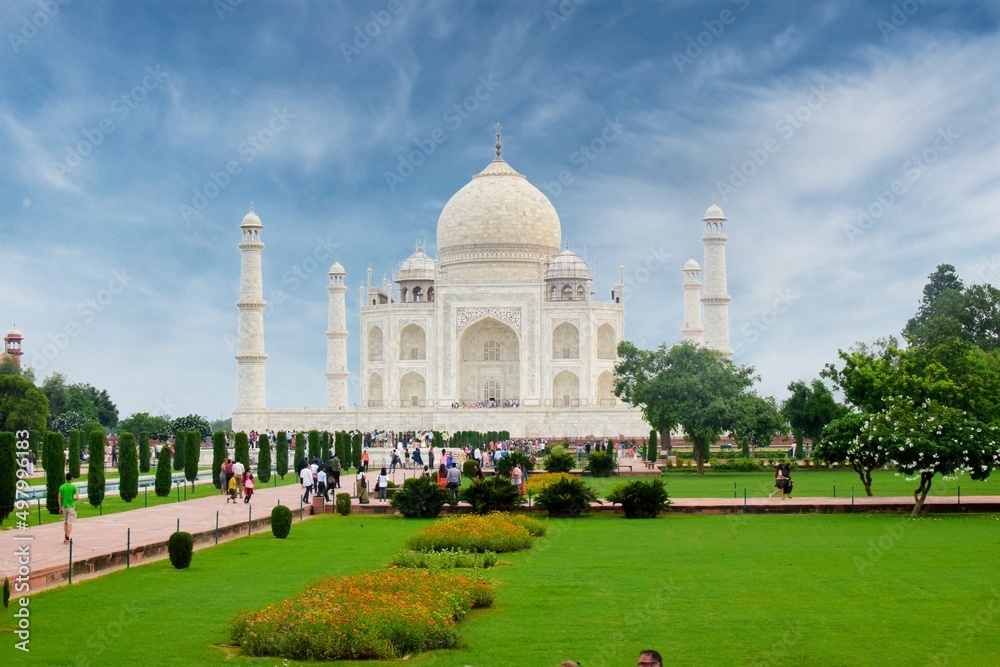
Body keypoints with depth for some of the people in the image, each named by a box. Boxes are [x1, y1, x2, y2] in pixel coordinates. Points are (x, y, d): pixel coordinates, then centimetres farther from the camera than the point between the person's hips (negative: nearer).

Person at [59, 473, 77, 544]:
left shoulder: (61, 487, 2)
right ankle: (67, 539, -6)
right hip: (71, 507, -4)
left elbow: (59, 499, 3)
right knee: (70, 523, -2)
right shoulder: (74, 487, -10)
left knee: (65, 522, 20)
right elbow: (77, 498, -16)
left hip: (64, 507, 4)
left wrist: (60, 508, 11)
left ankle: (66, 537, 23)